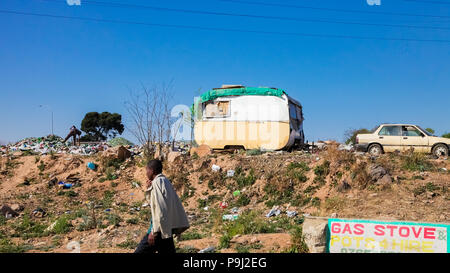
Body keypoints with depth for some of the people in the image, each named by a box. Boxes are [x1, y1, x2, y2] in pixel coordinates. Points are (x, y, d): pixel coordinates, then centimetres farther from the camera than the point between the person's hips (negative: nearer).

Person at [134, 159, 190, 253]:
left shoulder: (157, 182, -14)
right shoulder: (165, 181, 14)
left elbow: (160, 209, -22)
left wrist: (154, 231, -21)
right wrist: (149, 188, 11)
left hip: (161, 227, -9)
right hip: (168, 228, 9)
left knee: (141, 251, -3)